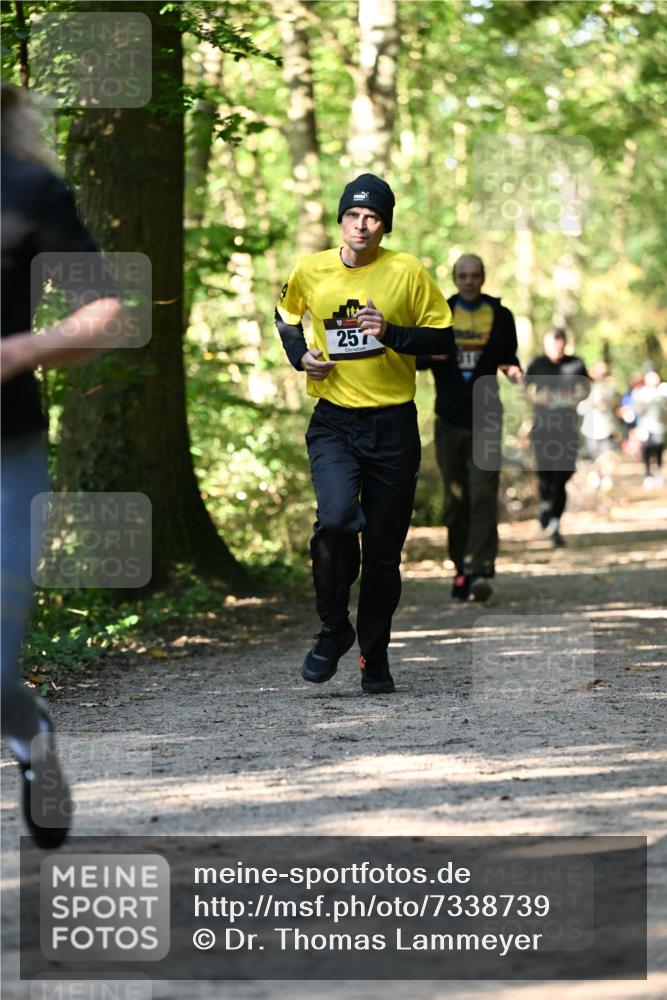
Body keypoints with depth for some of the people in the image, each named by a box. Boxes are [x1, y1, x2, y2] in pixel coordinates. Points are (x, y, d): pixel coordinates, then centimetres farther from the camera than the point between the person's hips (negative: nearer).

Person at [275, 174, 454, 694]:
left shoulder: (408, 271, -4)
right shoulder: (309, 271, 1)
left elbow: (445, 338, 1)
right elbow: (286, 316, 22)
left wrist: (392, 333, -16)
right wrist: (300, 356, 3)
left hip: (394, 426, 0)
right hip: (334, 421, 0)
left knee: (384, 550, 5)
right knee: (335, 520, -24)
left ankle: (376, 656, 23)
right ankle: (334, 629, -1)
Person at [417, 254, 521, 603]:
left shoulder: (500, 316, 6)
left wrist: (512, 368, -6)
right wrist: (431, 354, -14)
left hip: (485, 417, -1)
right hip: (449, 419, 1)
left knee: (483, 496, -13)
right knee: (455, 501, 4)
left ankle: (481, 570, -20)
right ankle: (462, 568, 15)